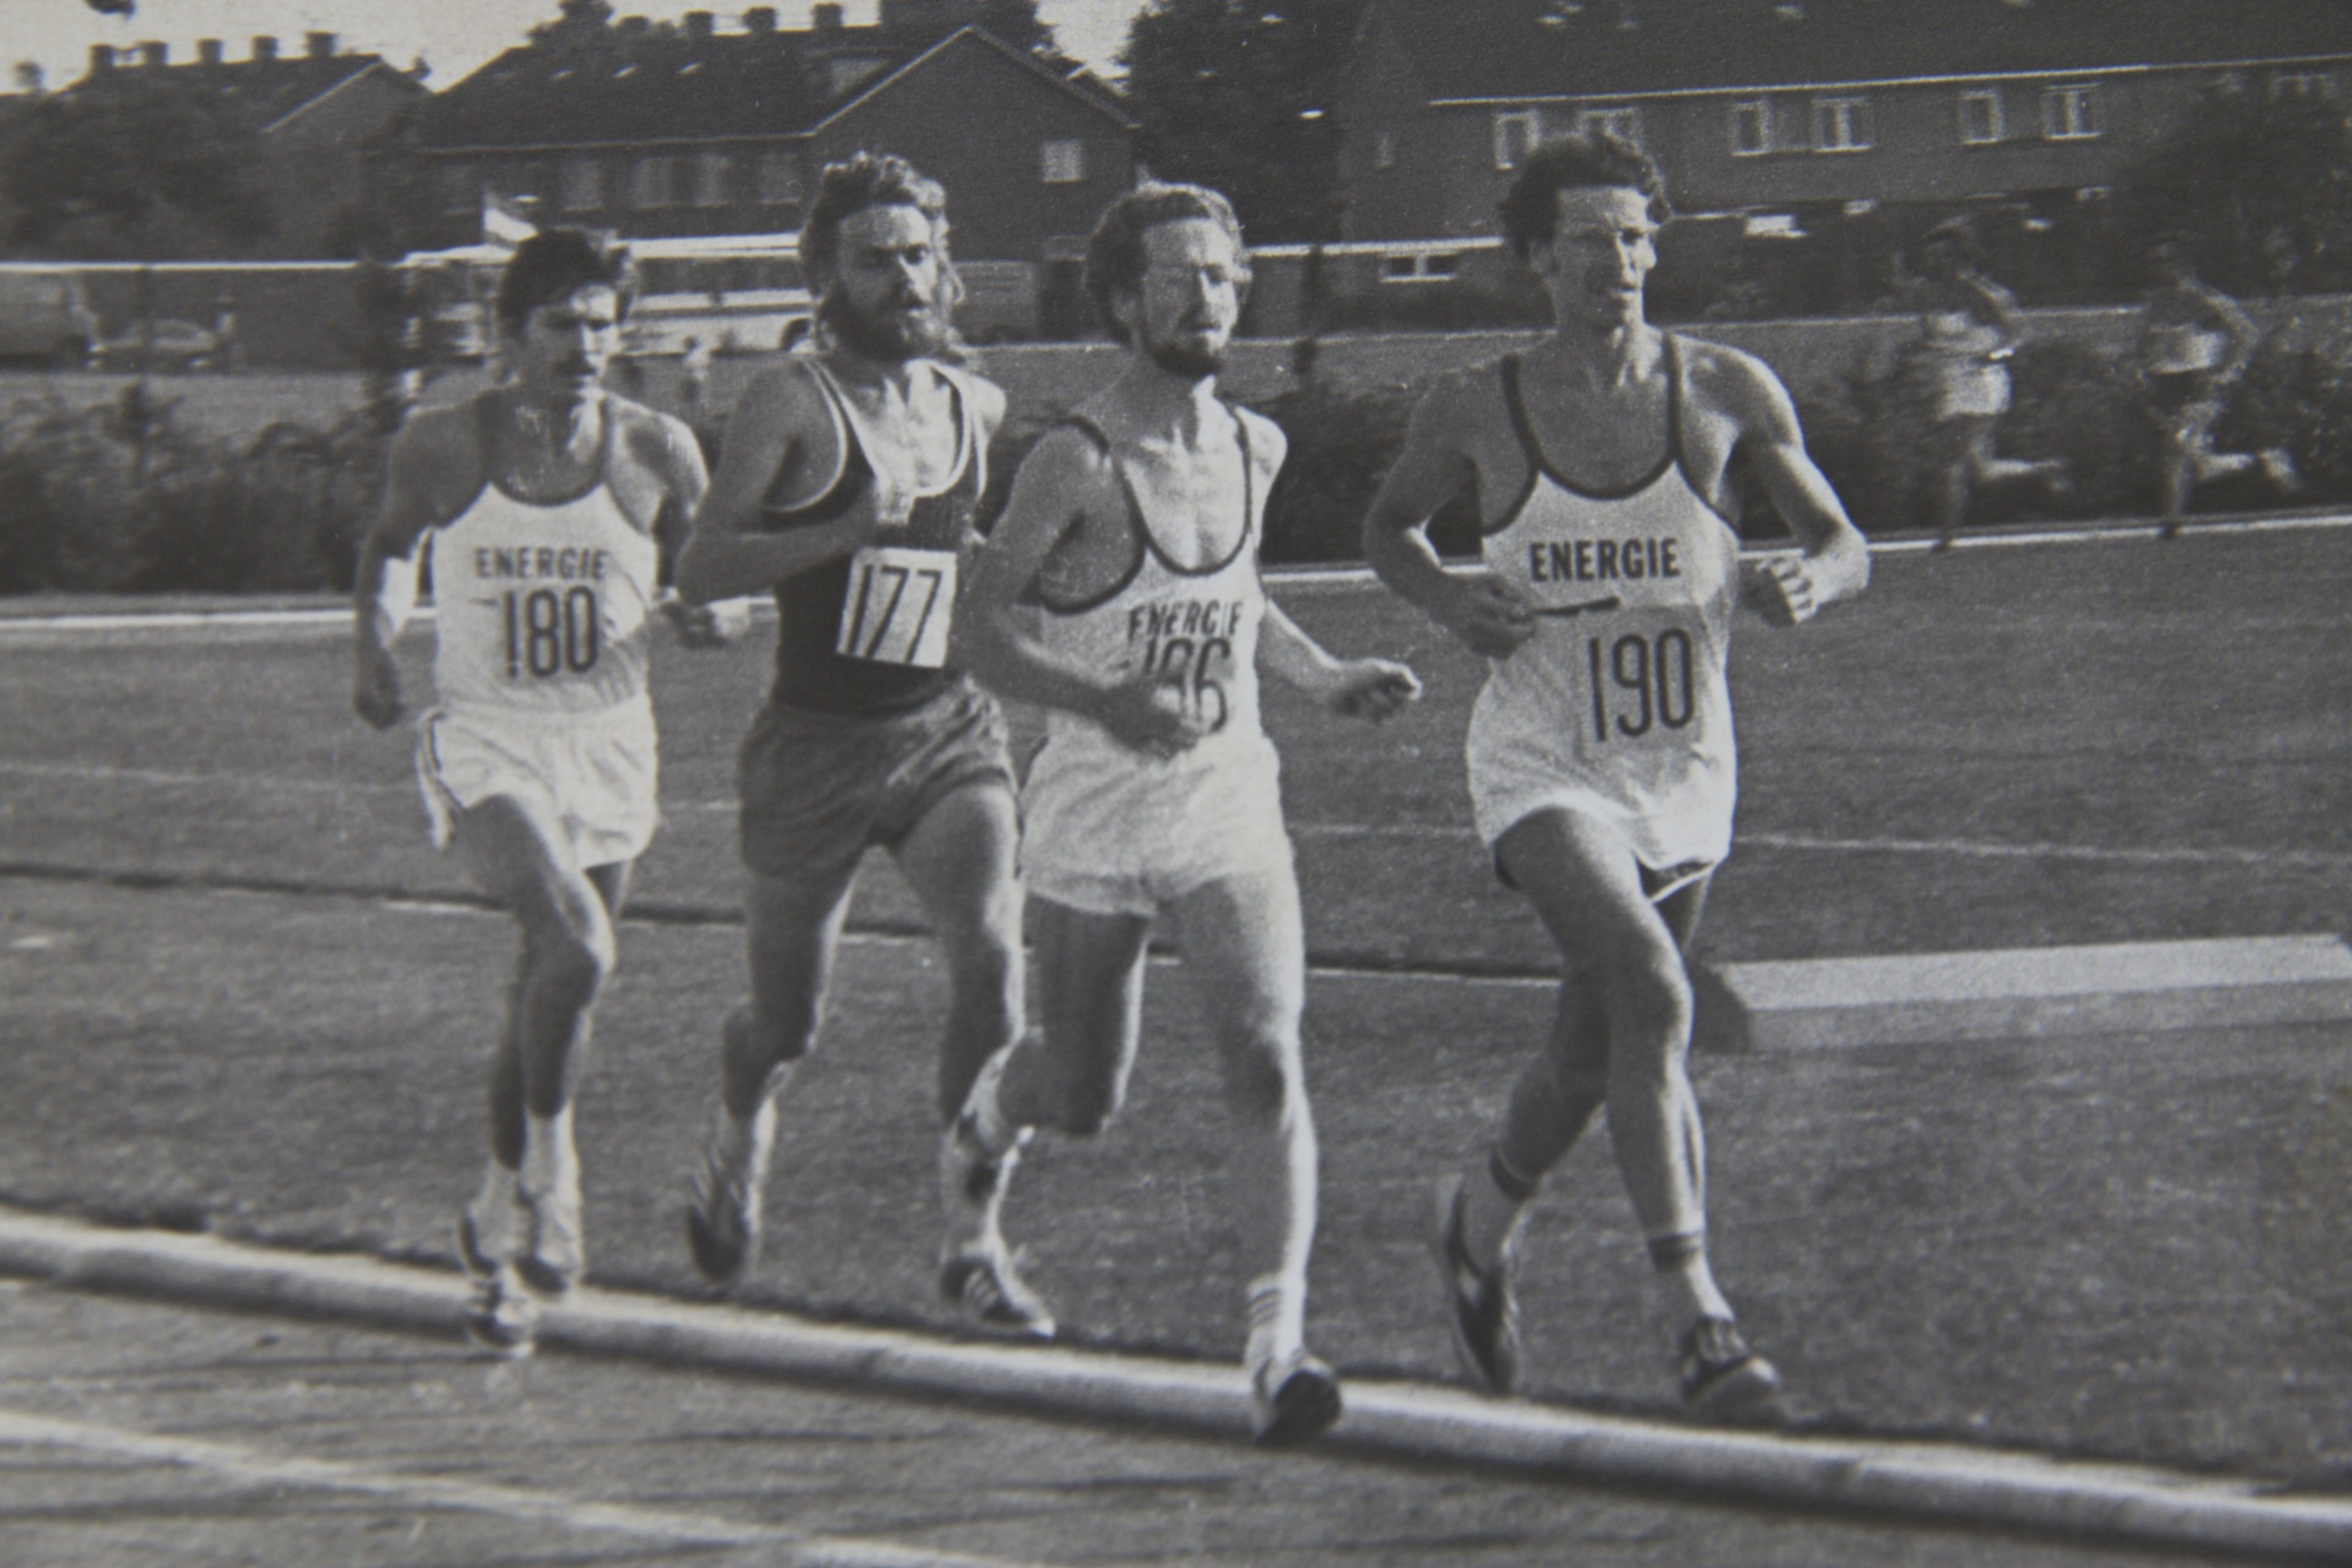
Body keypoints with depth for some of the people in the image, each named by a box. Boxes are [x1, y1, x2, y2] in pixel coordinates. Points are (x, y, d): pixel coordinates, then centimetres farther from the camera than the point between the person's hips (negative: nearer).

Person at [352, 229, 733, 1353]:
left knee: (552, 984, 11)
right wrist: (375, 640, 2)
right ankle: (543, 1171, -6)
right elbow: (392, 540, 15)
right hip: (484, 748, -3)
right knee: (575, 944, -27)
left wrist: (701, 616, -9)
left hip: (608, 750, 3)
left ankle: (500, 1243, 30)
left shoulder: (655, 452, -3)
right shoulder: (443, 447, -5)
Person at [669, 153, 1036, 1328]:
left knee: (992, 956, -20)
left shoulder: (977, 408, 8)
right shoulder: (793, 403, -8)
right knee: (787, 1022, 8)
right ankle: (737, 1141, 43)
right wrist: (846, 529, -25)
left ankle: (972, 1240, -13)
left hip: (948, 731, 3)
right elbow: (699, 571, -16)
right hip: (815, 744, -3)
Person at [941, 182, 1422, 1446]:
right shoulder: (1079, 460, -14)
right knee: (1083, 1098, 9)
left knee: (1266, 1057, -17)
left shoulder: (1254, 449, 5)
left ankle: (1278, 1339, -20)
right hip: (1090, 826, -3)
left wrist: (1323, 677, 10)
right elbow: (981, 632, -15)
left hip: (1228, 809, 3)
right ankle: (982, 1132, 46)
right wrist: (1108, 701, -29)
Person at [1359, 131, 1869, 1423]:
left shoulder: (1727, 395, -3)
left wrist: (1802, 581, -18)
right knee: (1649, 990, -26)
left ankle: (1484, 1217, 48)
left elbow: (1844, 544, 6)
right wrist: (1449, 601, -8)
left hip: (1682, 771, 3)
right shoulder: (1477, 410, -5)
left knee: (1596, 1051, 16)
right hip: (1543, 767, -3)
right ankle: (1698, 1320, -29)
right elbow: (1387, 527, 13)